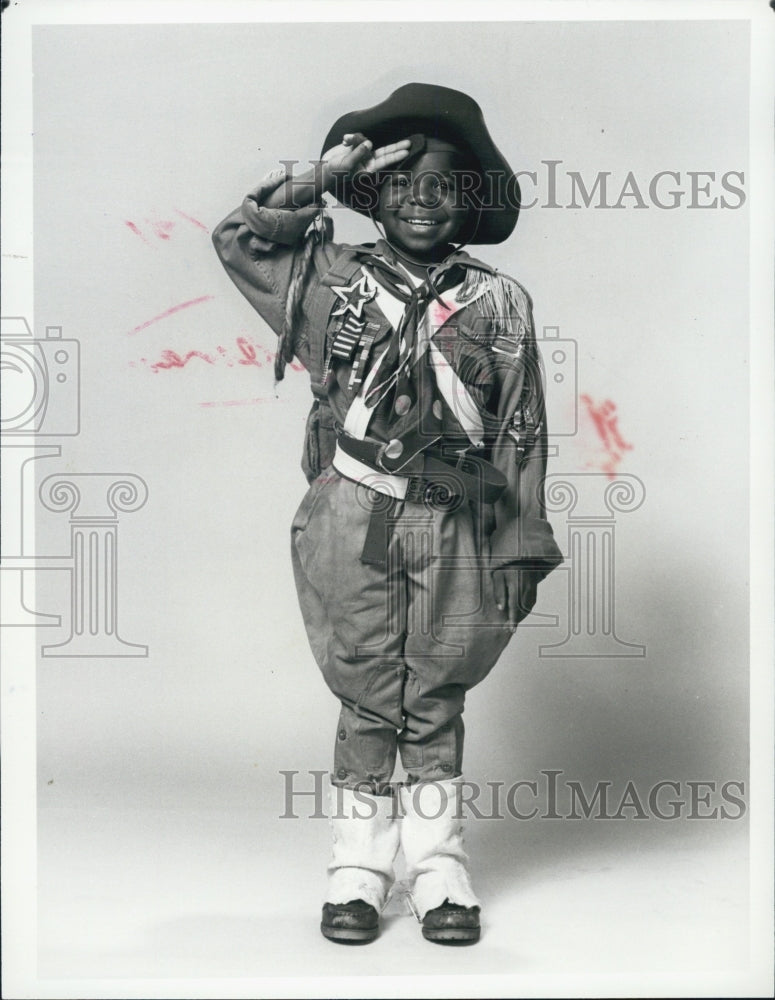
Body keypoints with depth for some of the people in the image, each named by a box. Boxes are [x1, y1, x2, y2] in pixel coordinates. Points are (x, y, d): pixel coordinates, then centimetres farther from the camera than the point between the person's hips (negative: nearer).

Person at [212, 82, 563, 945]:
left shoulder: (499, 303, 4)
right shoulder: (339, 279, 6)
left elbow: (522, 433, 4)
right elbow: (238, 238, 0)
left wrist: (521, 549, 1)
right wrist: (330, 171, -2)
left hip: (454, 527, 0)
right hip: (355, 520, 0)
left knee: (435, 702, 10)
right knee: (367, 699, 7)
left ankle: (438, 870, 21)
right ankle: (358, 866, 19)